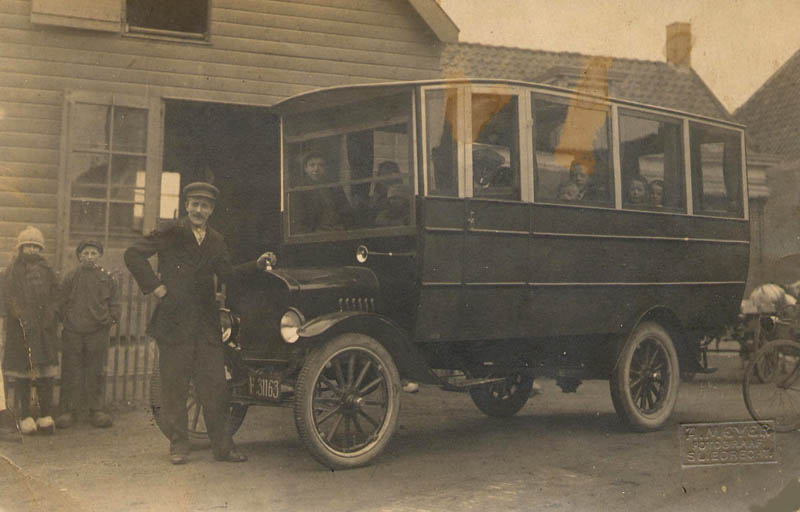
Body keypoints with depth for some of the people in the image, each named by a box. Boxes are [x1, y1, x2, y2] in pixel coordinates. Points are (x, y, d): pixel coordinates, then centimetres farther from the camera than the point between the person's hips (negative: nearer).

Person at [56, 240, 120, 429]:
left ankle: (97, 410, 15)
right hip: (73, 332, -1)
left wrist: (112, 318, -1)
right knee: (71, 372, 3)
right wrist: (65, 320, -3)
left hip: (98, 332, 1)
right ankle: (69, 410, 12)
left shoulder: (106, 278, 6)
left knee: (96, 372, 7)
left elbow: (114, 300, 12)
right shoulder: (71, 278, 2)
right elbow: (62, 302, 6)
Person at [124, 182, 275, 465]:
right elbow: (133, 254, -3)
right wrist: (154, 285, -7)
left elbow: (225, 273, 16)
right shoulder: (171, 232, 0)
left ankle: (223, 446, 10)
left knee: (215, 386, 4)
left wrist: (257, 264, 6)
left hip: (207, 324, 4)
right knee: (174, 386, 2)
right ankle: (178, 445, 12)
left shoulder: (216, 241, 16)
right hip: (174, 322, -4)